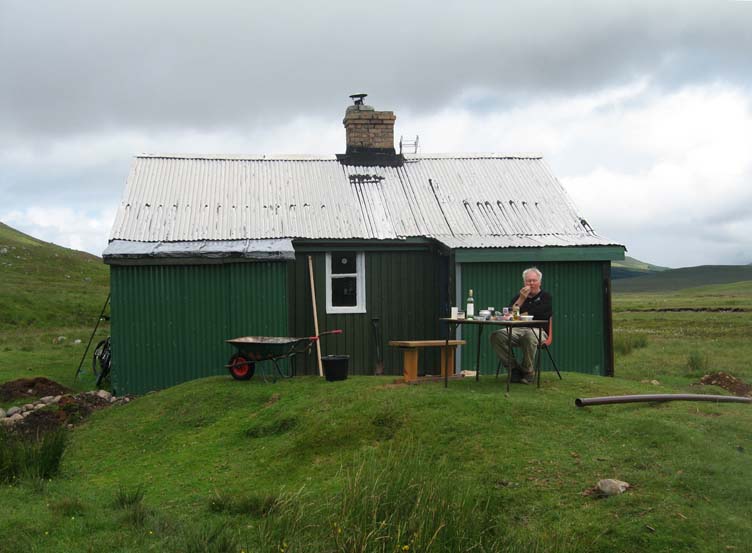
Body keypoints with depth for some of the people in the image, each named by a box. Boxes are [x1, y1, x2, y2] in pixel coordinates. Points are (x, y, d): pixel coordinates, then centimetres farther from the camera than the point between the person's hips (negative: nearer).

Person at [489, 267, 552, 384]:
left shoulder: (545, 297, 12)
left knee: (529, 336, -41)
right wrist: (521, 299, -2)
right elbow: (509, 315, 5)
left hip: (538, 330, -4)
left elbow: (542, 315, -6)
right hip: (517, 330, 4)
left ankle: (528, 372, -21)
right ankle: (514, 368, -15)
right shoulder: (518, 297, 21)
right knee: (496, 335, -25)